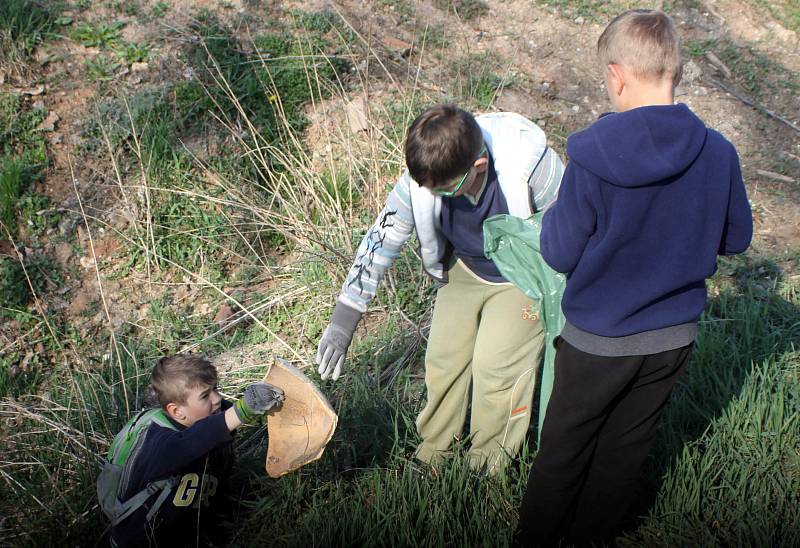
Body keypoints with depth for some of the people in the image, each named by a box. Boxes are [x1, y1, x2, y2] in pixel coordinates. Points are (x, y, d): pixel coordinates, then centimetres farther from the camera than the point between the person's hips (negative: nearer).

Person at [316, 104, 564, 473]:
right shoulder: (424, 175, -27)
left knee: (495, 364, -7)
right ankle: (434, 442, 32)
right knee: (443, 356, 5)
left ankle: (491, 451, 21)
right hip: (465, 269, 4)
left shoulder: (528, 162, -37)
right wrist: (342, 322, -18)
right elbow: (383, 238, -18)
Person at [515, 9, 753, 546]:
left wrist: (554, 215, 3)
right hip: (674, 337, 4)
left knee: (563, 451, 18)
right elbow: (736, 238, 2)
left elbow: (560, 253, -16)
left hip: (598, 340, -3)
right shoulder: (718, 153, -13)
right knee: (625, 451, 22)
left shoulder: (592, 159, -24)